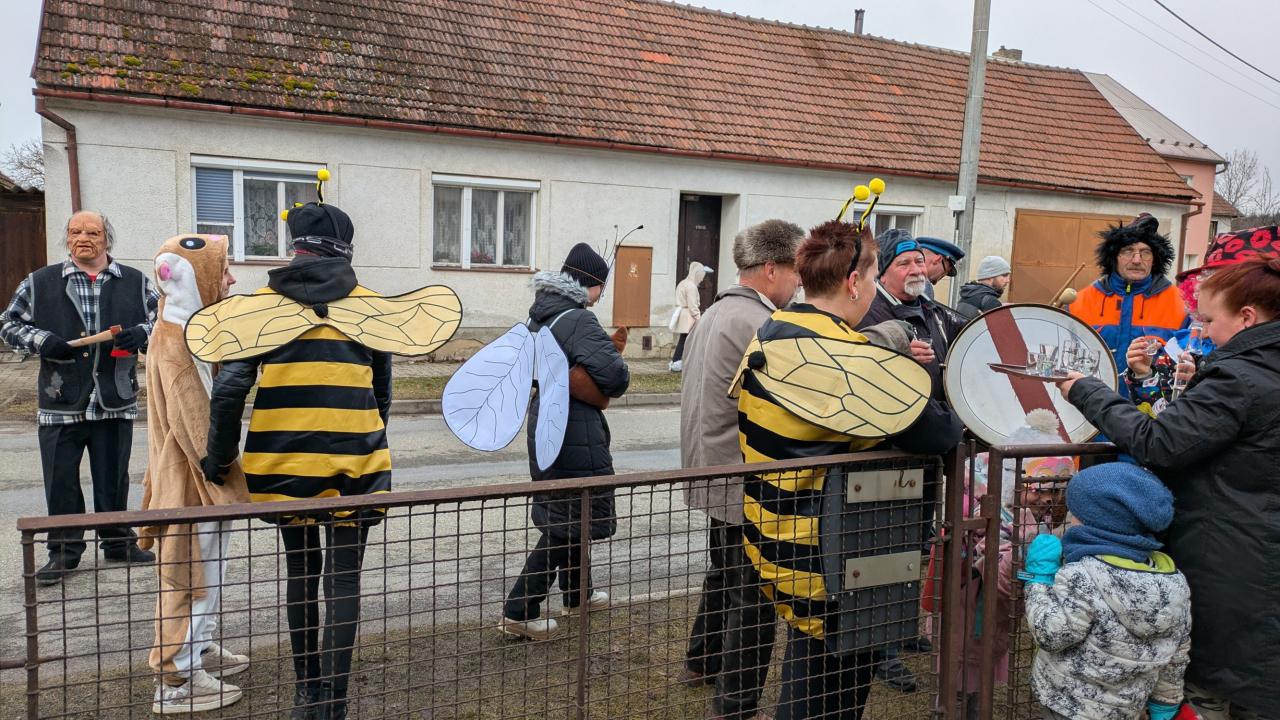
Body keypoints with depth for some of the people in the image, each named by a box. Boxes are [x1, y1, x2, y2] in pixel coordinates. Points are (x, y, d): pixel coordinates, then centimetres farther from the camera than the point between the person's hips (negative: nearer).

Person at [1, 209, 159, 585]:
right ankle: (64, 551, 19)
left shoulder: (135, 282, 6)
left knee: (113, 478, 10)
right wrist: (40, 341, -9)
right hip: (60, 402, 0)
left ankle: (118, 542, 26)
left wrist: (142, 333, -10)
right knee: (61, 480, 5)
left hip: (116, 399, 0)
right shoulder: (39, 283, 5)